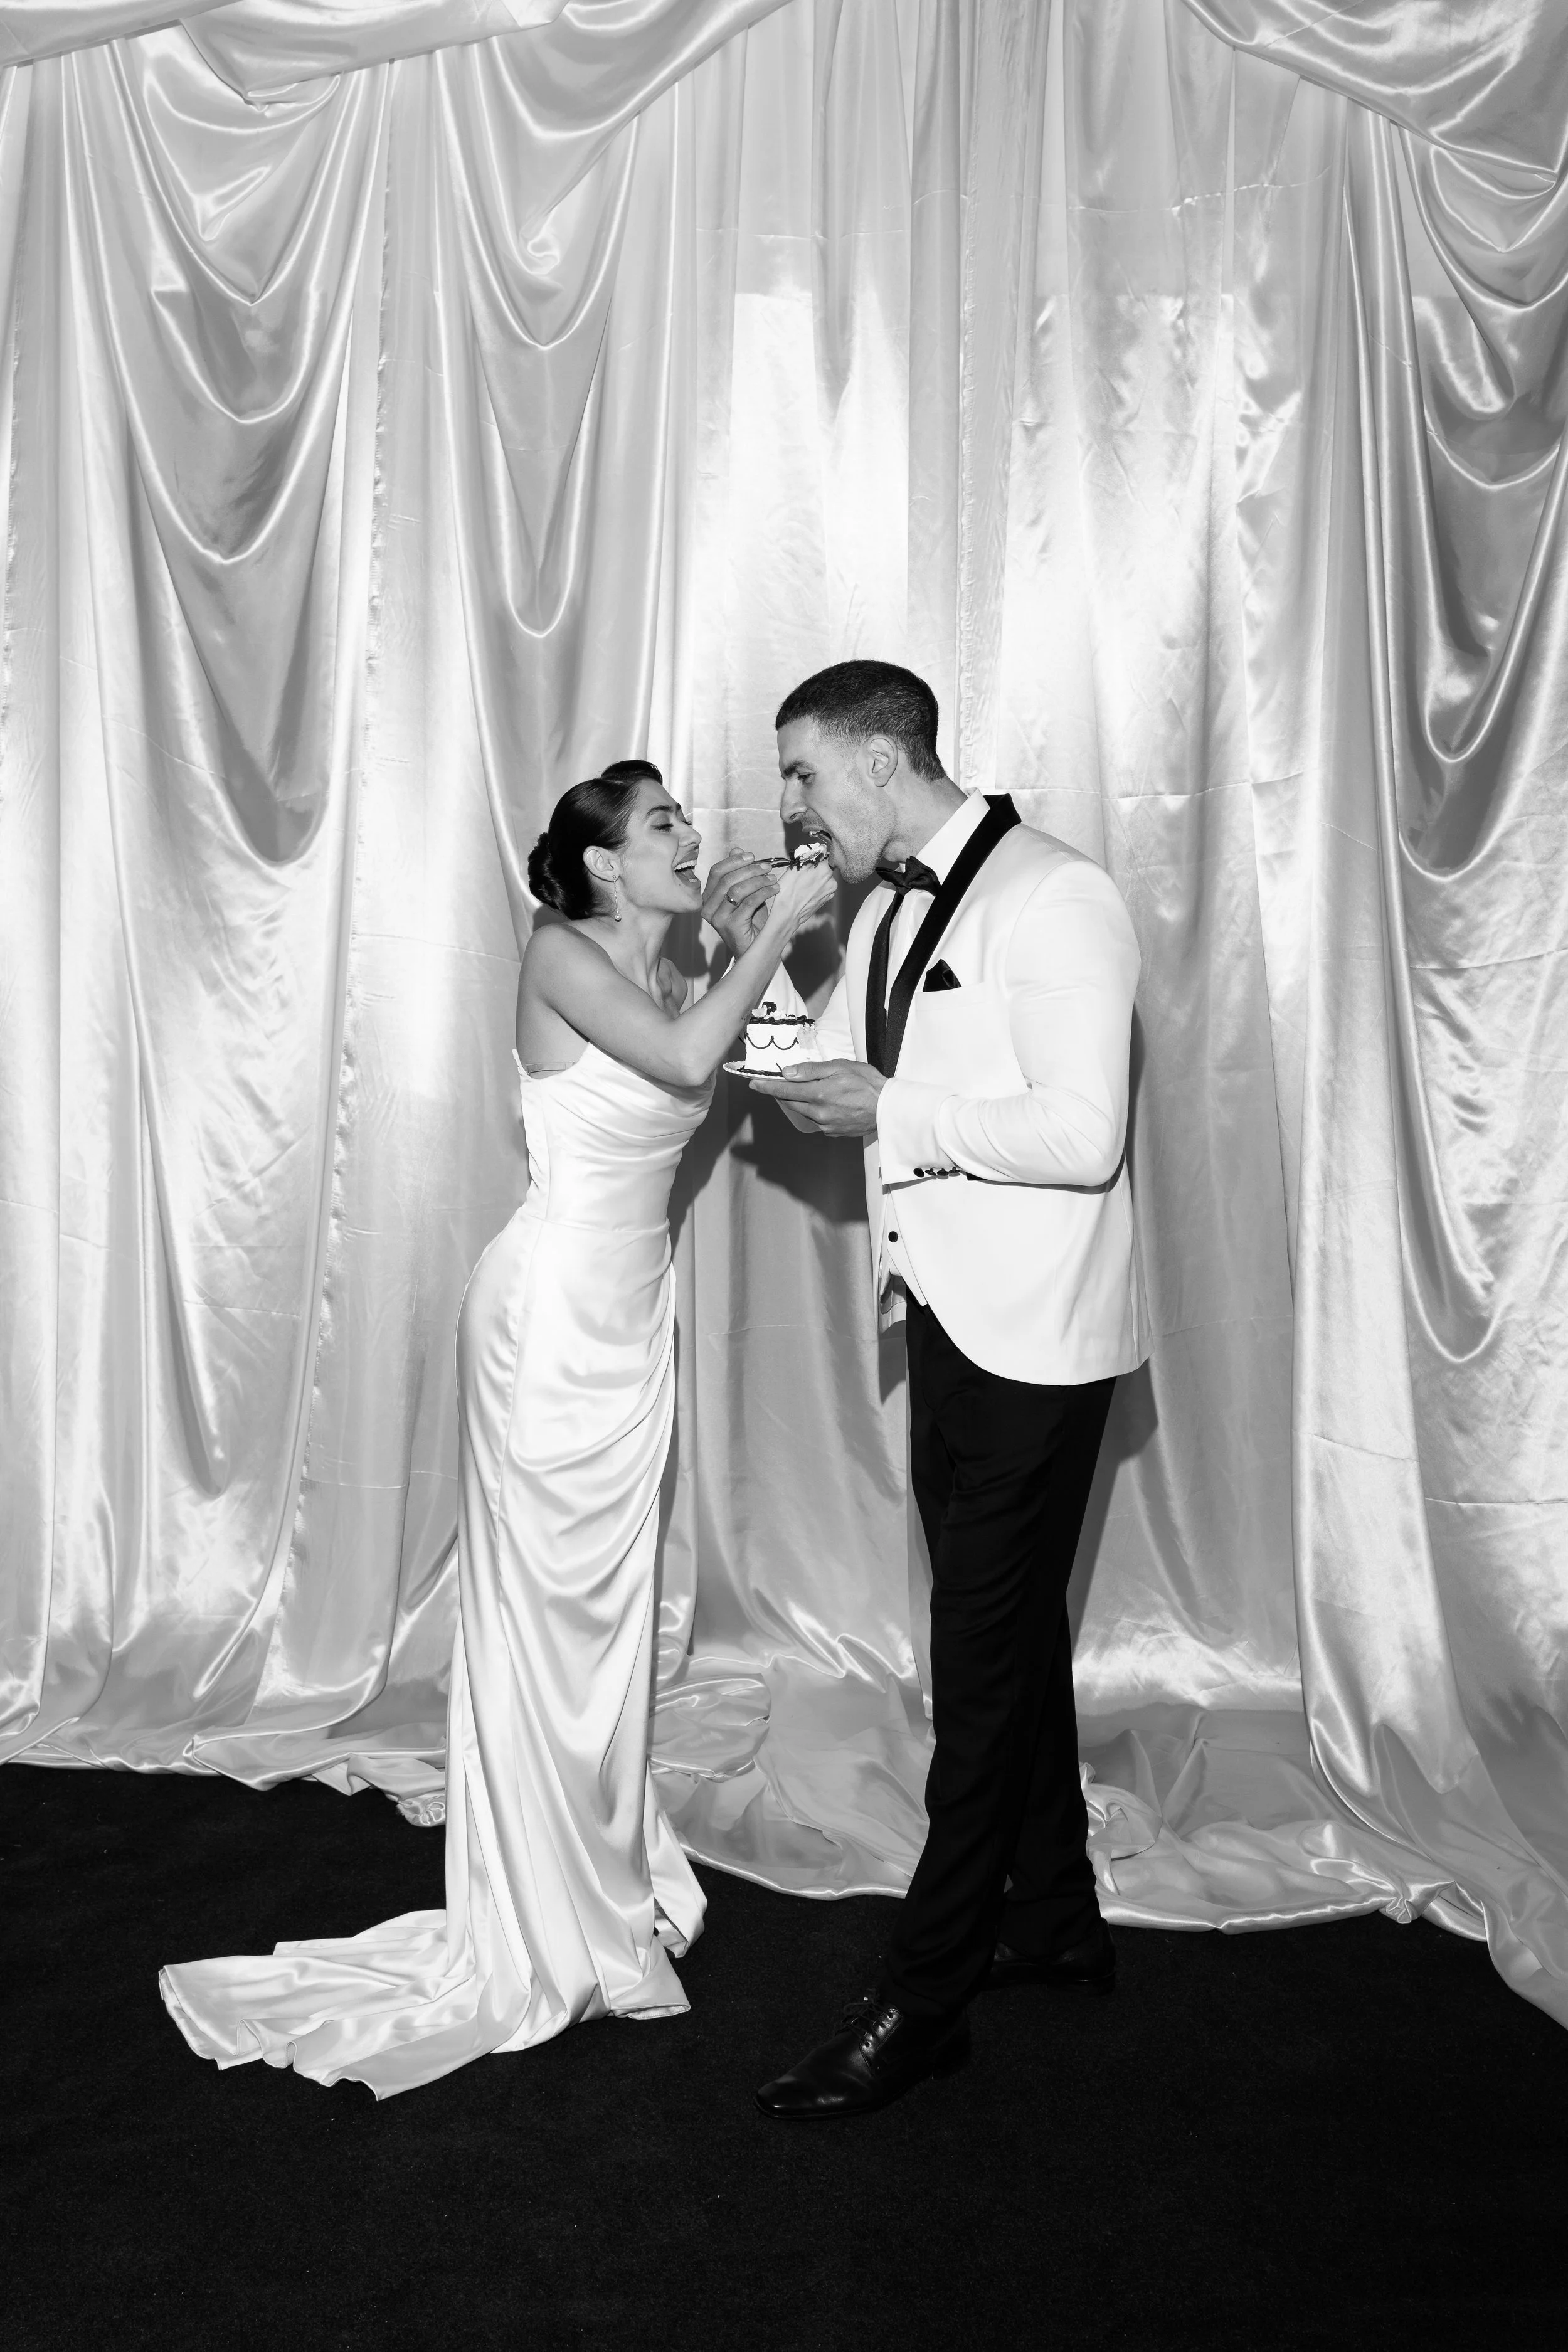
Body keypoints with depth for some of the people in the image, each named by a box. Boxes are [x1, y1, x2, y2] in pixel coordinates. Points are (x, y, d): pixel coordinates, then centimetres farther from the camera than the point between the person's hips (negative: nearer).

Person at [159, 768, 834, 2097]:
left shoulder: (674, 979, 11)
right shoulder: (562, 956, -11)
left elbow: (726, 1065, 2)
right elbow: (689, 1059, -24)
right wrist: (780, 922, -17)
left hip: (633, 1314, 7)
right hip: (553, 1304, -7)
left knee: (611, 1599, 14)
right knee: (544, 1604, 2)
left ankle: (603, 1872, 29)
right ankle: (544, 1931, 15)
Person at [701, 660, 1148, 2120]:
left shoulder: (1052, 899, -16)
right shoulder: (890, 912, 12)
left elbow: (1084, 1135, -24)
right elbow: (833, 1081, 17)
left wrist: (895, 1112, -19)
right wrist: (758, 959, 4)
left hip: (1034, 1340, -9)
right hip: (951, 1322, 9)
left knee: (986, 1659, -1)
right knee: (1011, 1630, 19)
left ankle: (921, 2007, 11)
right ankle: (1052, 1918, 36)